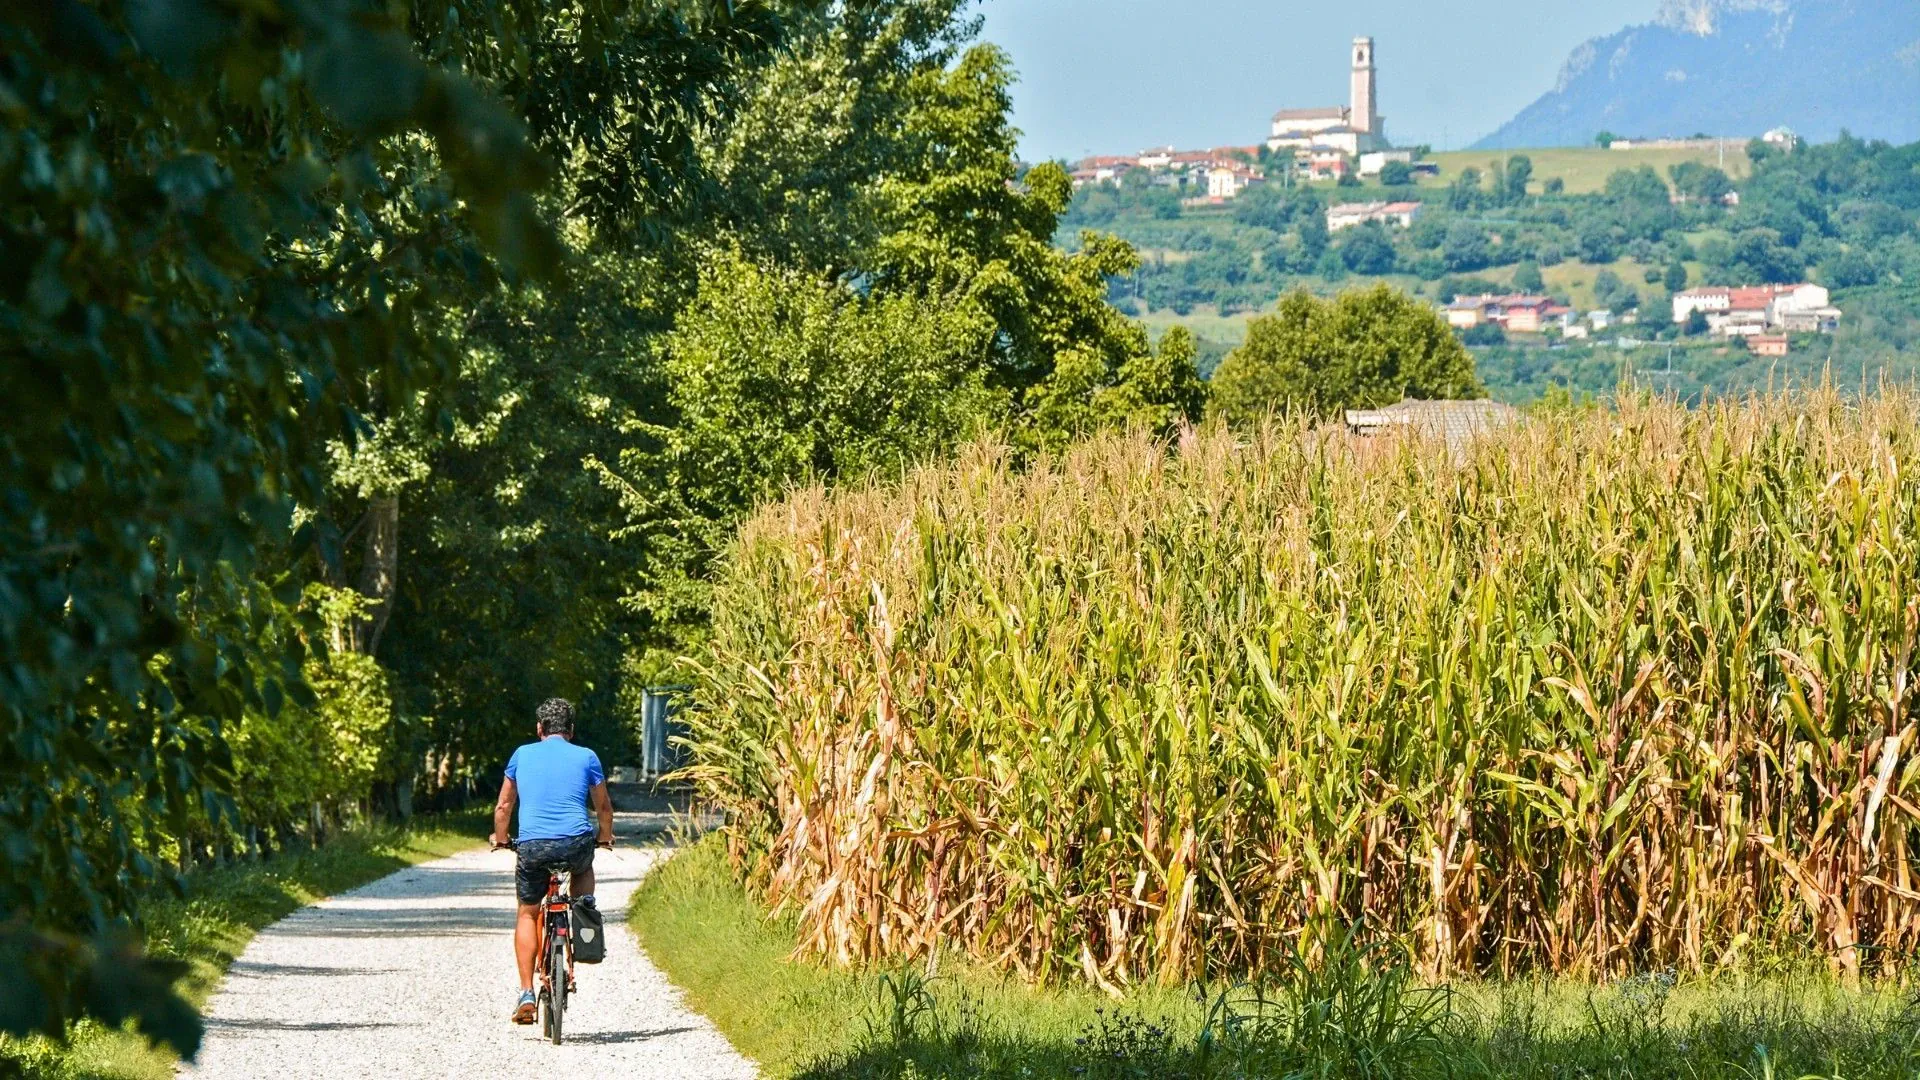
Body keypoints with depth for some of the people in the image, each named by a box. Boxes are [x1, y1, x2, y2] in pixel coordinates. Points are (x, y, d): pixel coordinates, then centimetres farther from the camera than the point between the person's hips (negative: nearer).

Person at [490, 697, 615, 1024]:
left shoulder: (522, 755, 13)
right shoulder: (586, 757, 11)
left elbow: (503, 806, 20)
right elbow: (604, 806, 22)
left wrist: (499, 839, 38)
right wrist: (605, 837, 41)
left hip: (532, 846, 0)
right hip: (576, 843, 0)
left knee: (527, 914, 17)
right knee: (583, 869, 36)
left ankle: (526, 993, 6)